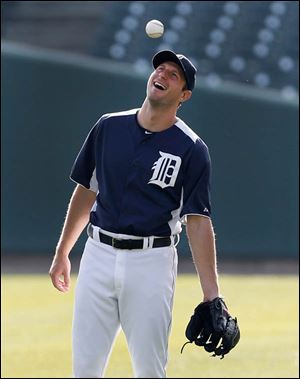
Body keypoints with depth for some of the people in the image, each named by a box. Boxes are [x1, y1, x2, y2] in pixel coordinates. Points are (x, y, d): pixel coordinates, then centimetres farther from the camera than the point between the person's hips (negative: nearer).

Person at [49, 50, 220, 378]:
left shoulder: (192, 150, -4)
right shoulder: (109, 127, 7)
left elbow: (198, 221, -7)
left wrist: (211, 294, -14)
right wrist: (62, 253, 17)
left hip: (152, 262, -3)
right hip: (99, 254, 3)